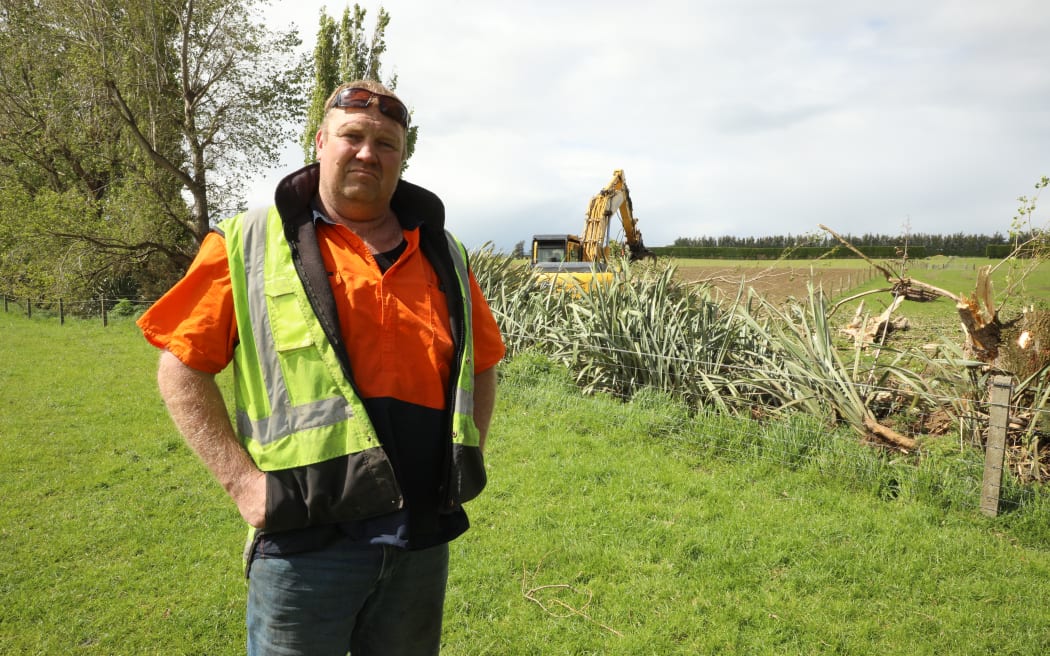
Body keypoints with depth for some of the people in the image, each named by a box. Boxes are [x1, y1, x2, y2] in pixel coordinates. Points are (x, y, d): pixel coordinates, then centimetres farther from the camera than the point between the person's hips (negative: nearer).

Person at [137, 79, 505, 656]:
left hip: (424, 539, 4)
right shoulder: (251, 244, -2)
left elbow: (480, 367, 18)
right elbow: (181, 369, -2)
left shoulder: (443, 255, 9)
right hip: (306, 540, -3)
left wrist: (465, 465, 7)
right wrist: (242, 480, -10)